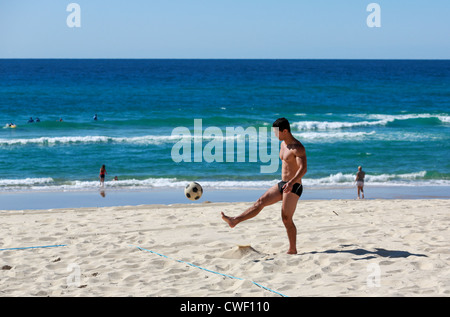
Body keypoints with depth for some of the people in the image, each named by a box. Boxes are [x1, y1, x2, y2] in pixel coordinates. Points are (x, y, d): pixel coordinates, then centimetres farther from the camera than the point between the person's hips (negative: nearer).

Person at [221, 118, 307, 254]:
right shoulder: (283, 144, 11)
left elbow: (303, 168, -28)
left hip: (293, 187, -9)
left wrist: (291, 182, -41)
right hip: (282, 184, 9)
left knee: (286, 219, -6)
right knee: (260, 202, 2)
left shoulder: (297, 147, -18)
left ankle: (292, 250, 3)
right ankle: (234, 221, -1)